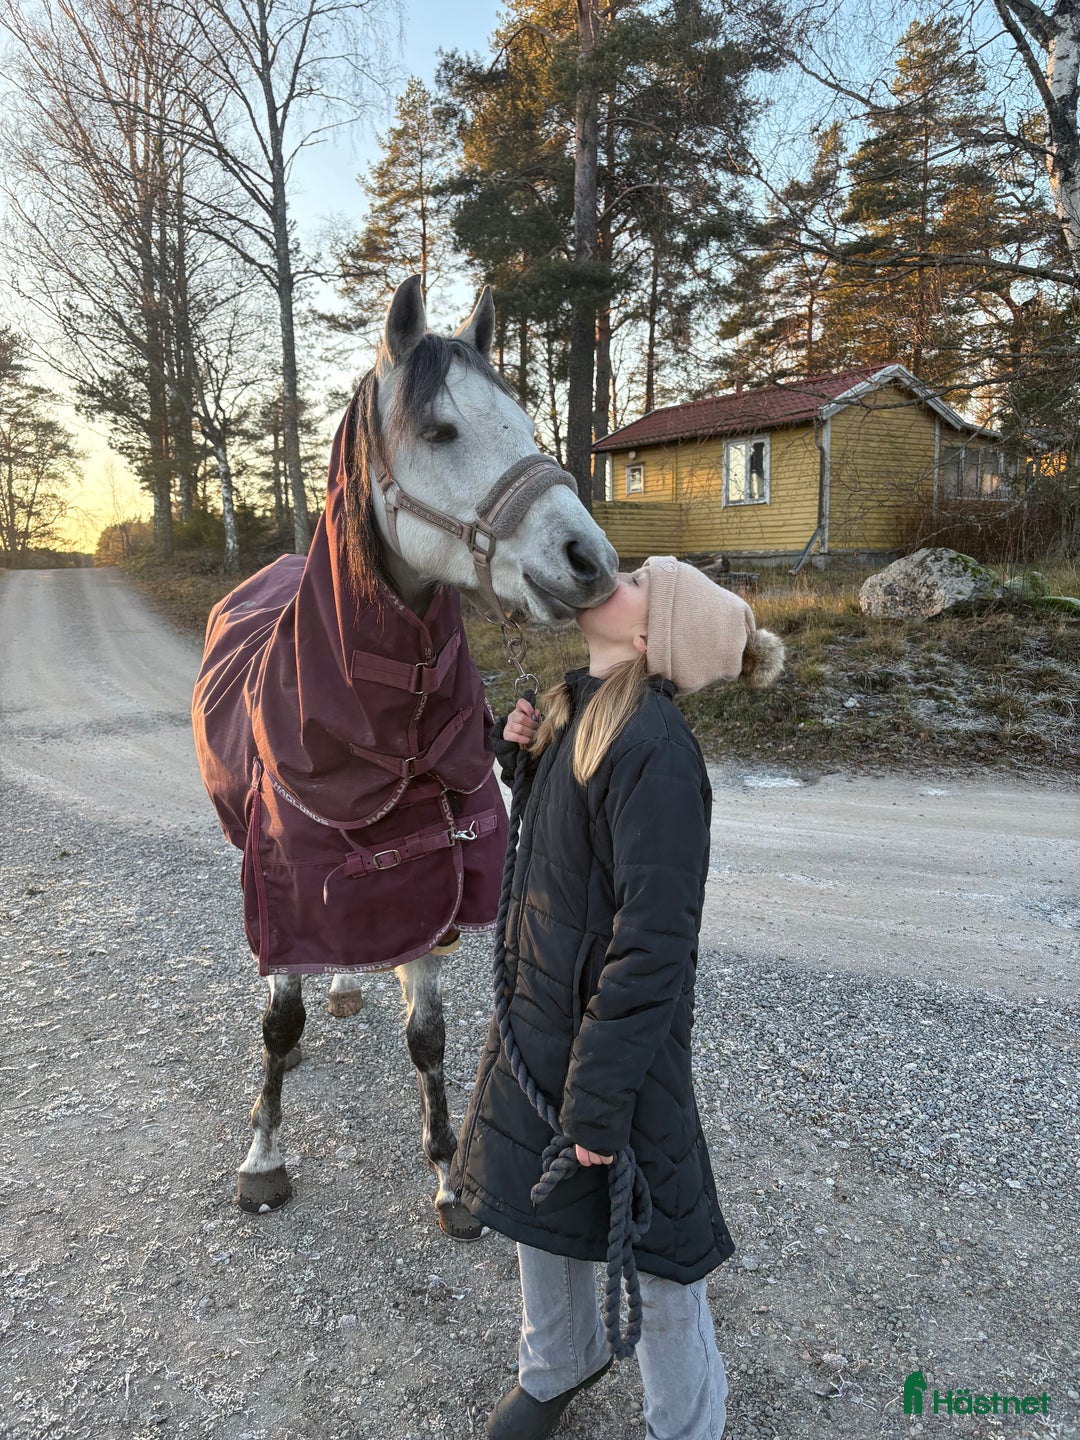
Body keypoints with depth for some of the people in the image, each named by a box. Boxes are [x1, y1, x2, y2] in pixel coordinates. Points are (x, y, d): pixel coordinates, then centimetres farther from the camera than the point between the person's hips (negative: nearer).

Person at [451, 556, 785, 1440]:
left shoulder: (655, 749, -28)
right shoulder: (575, 709, -1)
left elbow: (653, 941, -27)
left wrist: (600, 1097, -21)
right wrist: (520, 752, -3)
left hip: (617, 1032, -8)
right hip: (538, 1008, 9)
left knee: (646, 1234, 15)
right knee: (536, 1198, 26)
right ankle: (558, 1364, 56)